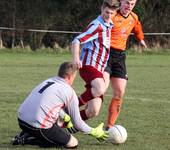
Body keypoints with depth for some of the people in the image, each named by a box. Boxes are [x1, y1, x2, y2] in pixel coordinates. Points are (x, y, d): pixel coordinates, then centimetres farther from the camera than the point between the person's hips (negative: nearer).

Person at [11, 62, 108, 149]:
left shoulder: (48, 81, 19)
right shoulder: (70, 92, -3)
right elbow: (77, 122, 2)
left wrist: (65, 117, 54)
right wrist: (94, 132, 18)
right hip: (39, 126, -8)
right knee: (73, 143, 1)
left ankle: (26, 135, 11)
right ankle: (28, 140, -8)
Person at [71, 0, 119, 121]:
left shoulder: (108, 26, 19)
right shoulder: (97, 25, -8)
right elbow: (76, 41, -16)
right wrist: (76, 58, -32)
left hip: (99, 70, 8)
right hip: (89, 65, -8)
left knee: (93, 111, -2)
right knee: (100, 89, -39)